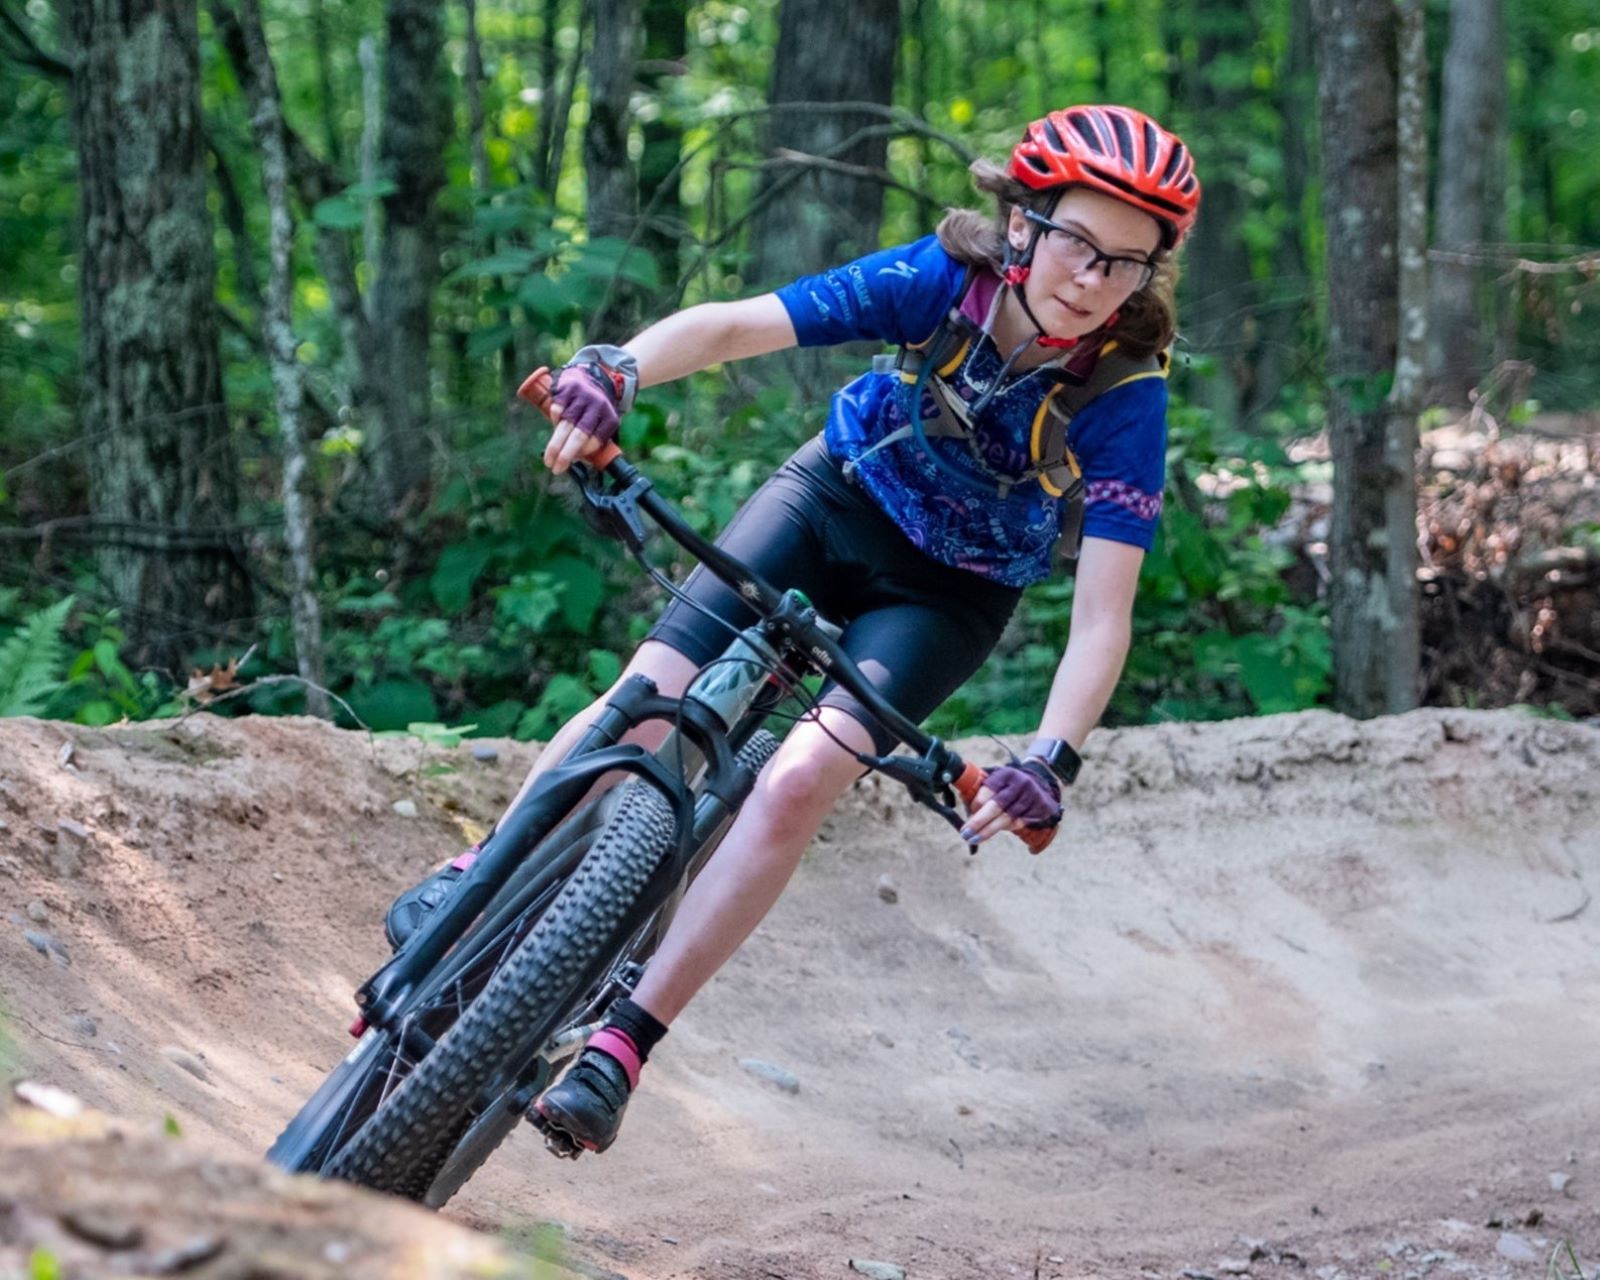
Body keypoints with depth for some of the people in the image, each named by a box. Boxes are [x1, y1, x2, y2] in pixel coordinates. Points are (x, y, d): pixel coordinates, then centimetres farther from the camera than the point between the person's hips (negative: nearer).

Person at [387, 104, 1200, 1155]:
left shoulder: (1127, 396, -28)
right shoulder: (941, 280, -24)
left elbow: (1103, 613, -31)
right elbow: (735, 325, -30)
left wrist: (1053, 762, -45)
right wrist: (619, 369, -49)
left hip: (948, 594, -2)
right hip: (837, 502, 2)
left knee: (798, 784, -22)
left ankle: (622, 1046, -14)